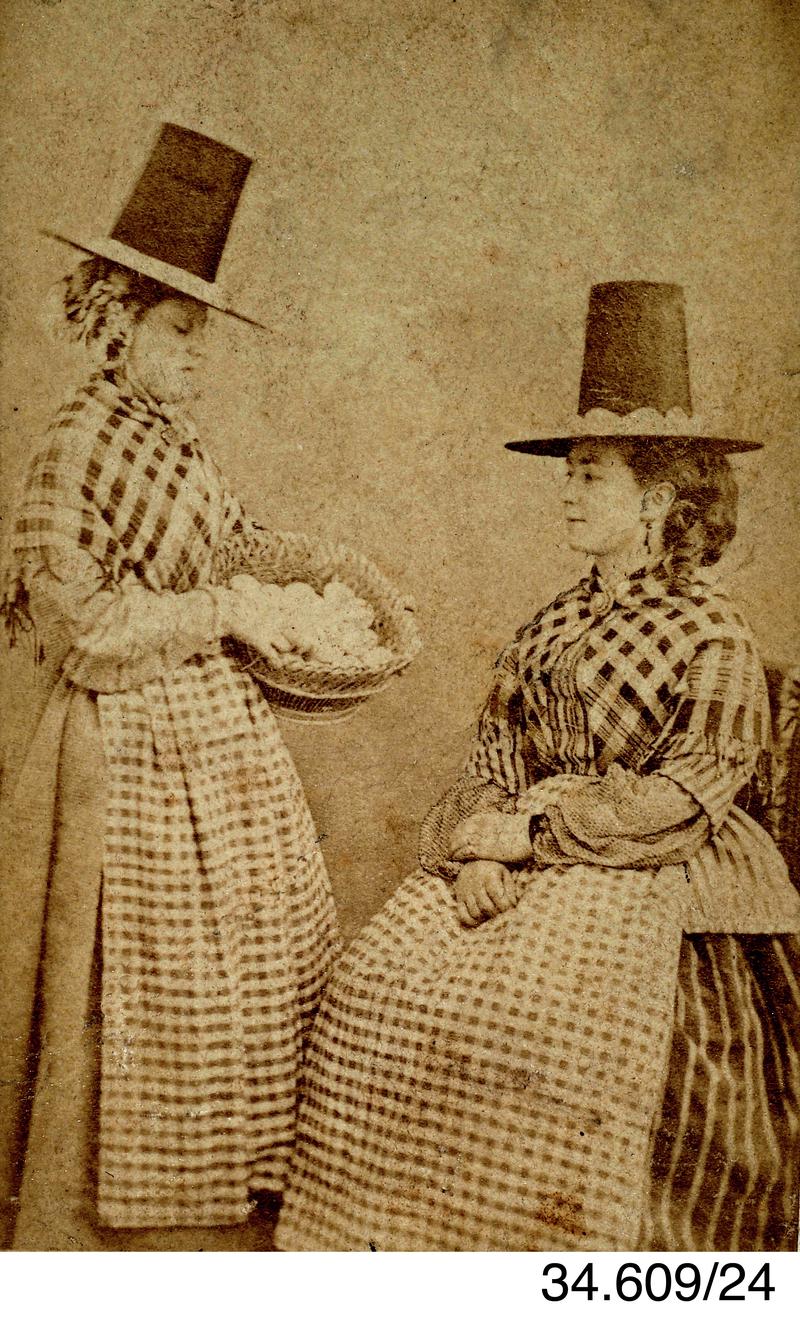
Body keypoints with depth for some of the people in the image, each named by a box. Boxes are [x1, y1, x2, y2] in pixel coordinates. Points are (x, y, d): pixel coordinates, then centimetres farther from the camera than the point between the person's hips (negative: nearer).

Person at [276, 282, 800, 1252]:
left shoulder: (712, 635, -5)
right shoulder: (552, 625, 13)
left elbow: (685, 798, -11)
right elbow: (494, 755, 10)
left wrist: (530, 831, -13)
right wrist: (476, 847, -10)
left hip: (655, 885, -5)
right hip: (527, 868, 6)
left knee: (561, 1031, -27)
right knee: (384, 988, -10)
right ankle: (414, 1237, 2)